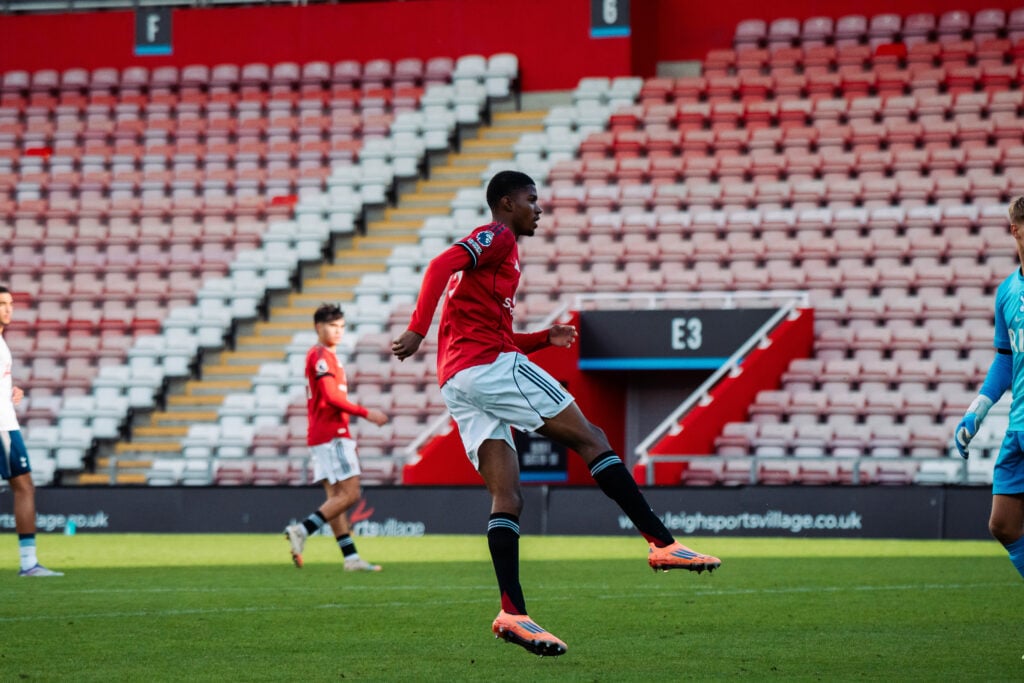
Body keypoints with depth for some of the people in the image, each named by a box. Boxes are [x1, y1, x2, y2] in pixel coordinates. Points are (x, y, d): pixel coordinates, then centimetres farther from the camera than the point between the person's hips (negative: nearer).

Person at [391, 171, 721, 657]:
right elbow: (441, 266, -17)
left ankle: (512, 613, -16)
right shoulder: (497, 238, 1)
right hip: (491, 366, -9)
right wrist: (418, 330, -25)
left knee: (507, 498, -2)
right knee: (591, 440, -5)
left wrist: (545, 339, 20)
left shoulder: (494, 248, 31)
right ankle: (662, 543, -11)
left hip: (456, 382, 9)